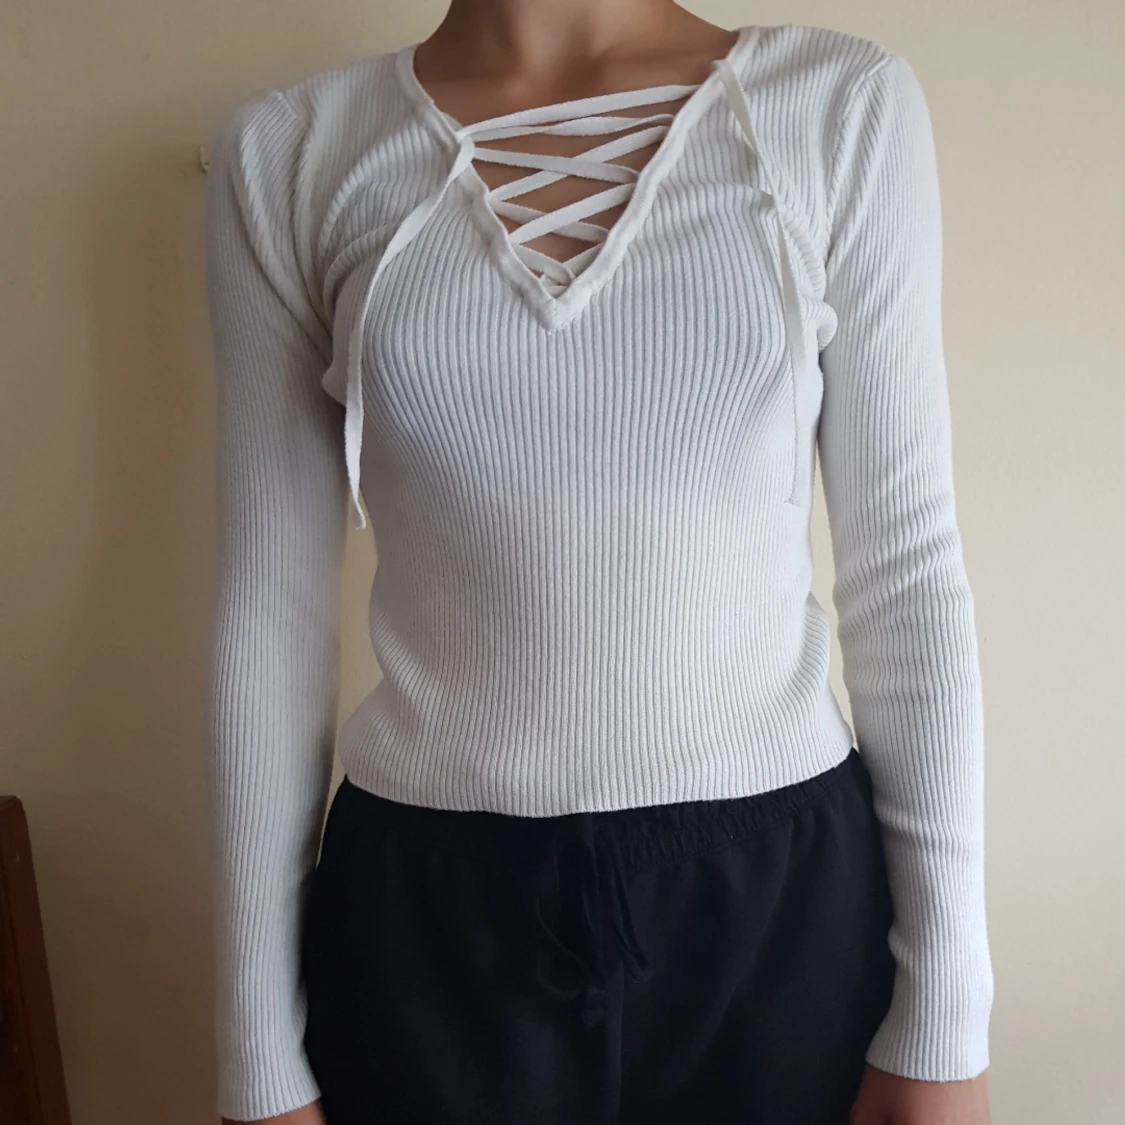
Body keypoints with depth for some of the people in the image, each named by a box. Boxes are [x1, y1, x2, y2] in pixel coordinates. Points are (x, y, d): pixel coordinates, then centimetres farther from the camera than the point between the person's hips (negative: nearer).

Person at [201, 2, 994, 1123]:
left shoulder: (847, 105, -2)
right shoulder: (288, 152, -2)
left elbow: (905, 566, -2)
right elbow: (270, 612, -1)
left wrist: (944, 1019, -2)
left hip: (781, 902, 1)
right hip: (430, 920, 1)